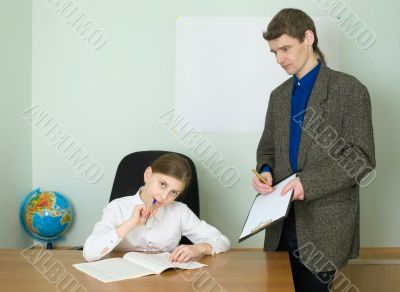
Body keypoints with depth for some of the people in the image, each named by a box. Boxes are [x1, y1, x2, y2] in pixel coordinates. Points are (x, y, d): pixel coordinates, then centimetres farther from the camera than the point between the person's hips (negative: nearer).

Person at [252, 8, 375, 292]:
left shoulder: (349, 89, -6)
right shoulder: (279, 95, 13)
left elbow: (362, 159, -12)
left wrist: (309, 183, -22)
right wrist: (265, 171, -5)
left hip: (325, 224, -5)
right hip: (282, 221, 6)